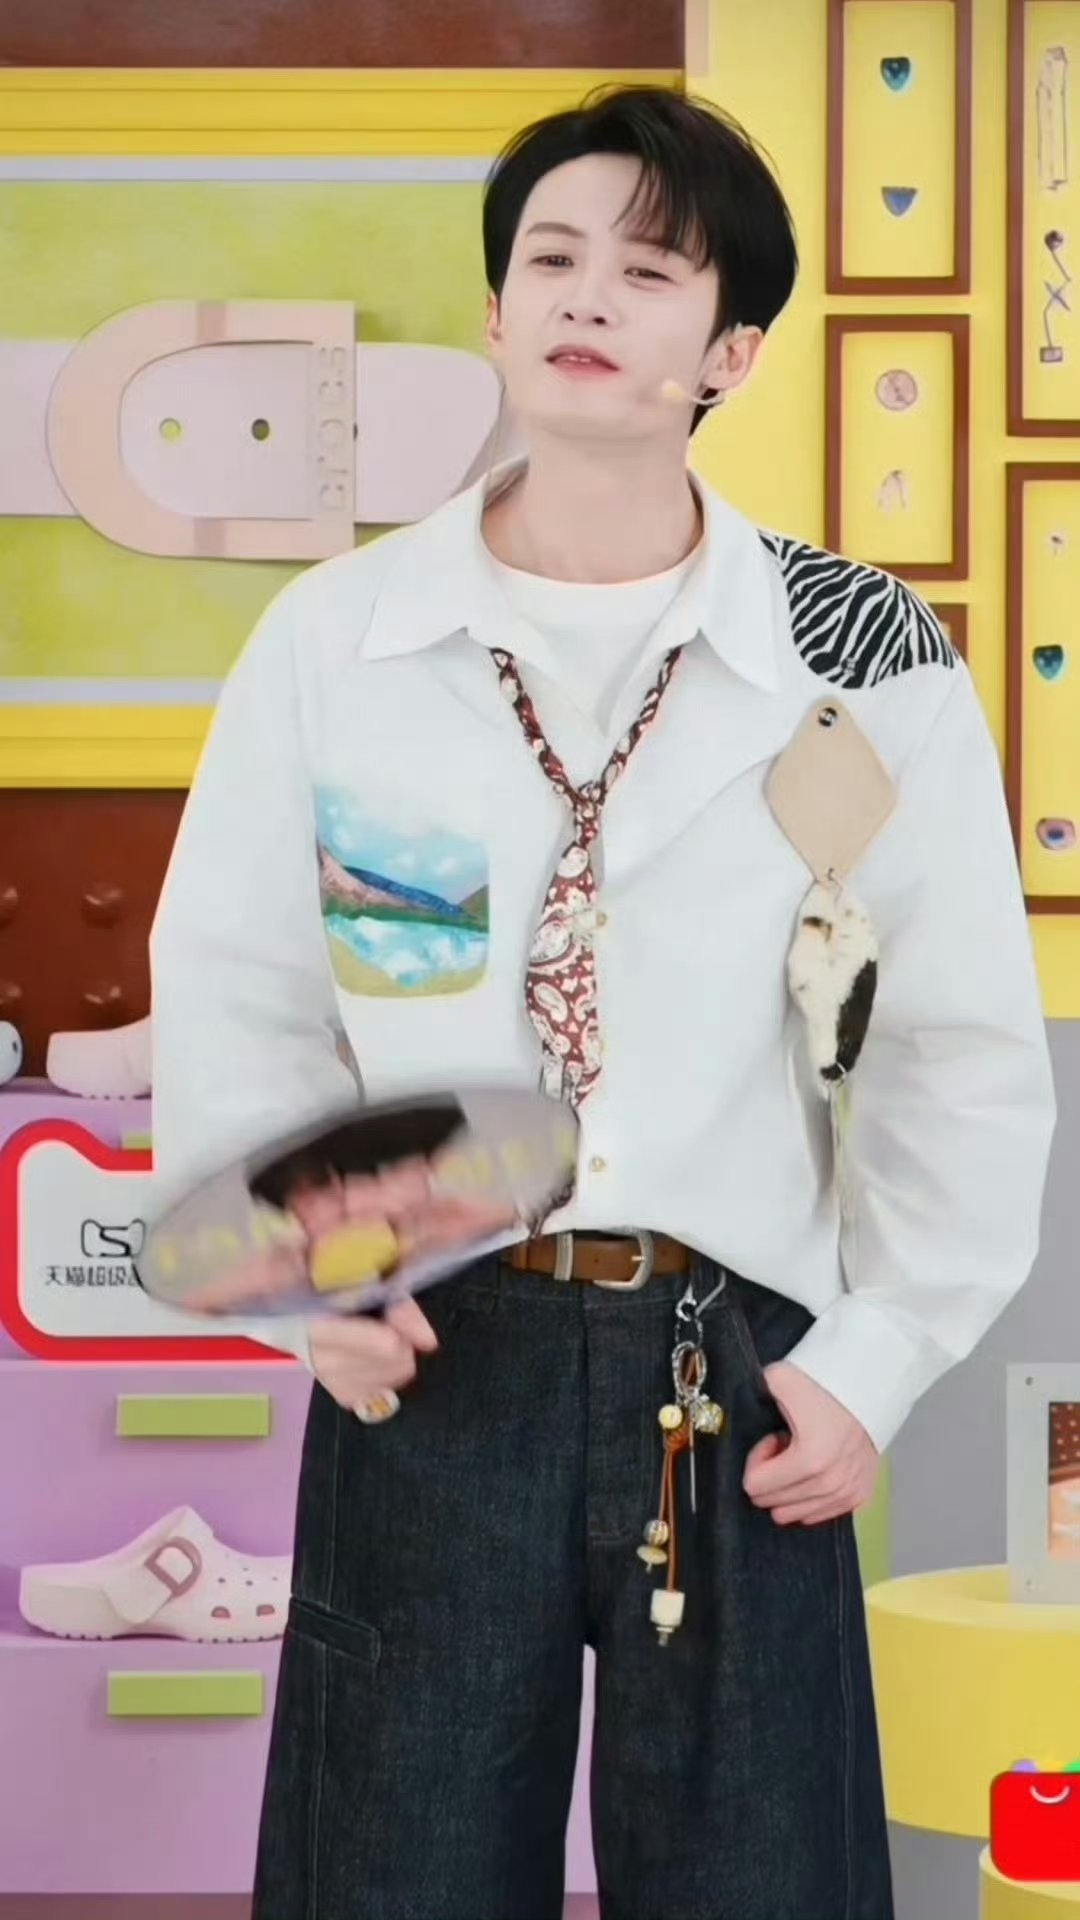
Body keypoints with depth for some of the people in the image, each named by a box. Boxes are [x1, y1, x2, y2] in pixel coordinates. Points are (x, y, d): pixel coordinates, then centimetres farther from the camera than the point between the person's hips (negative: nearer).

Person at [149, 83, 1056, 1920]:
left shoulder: (863, 657, -2)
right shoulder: (331, 641, 0)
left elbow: (965, 1053, 3)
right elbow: (237, 1001, 6)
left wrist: (876, 1358, -2)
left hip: (737, 1366, 0)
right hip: (427, 1350, 1)